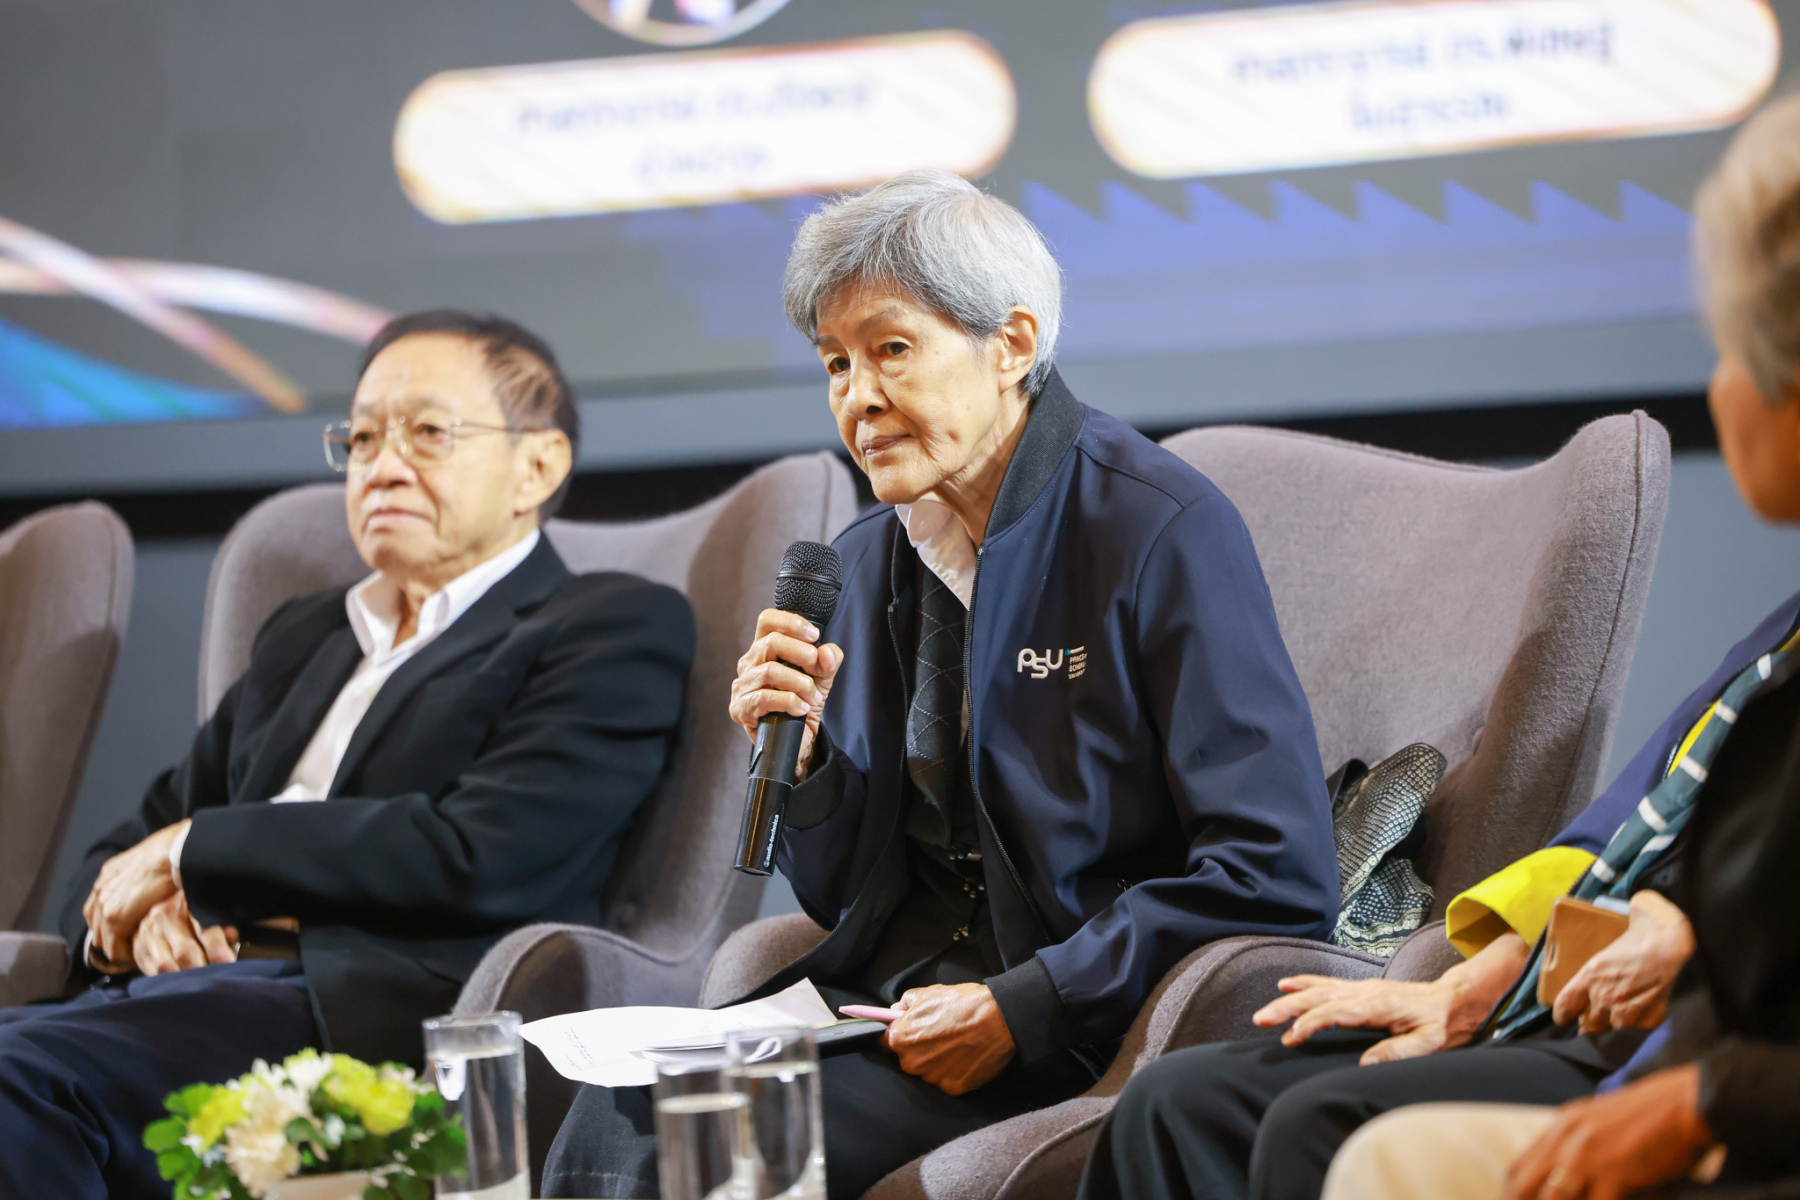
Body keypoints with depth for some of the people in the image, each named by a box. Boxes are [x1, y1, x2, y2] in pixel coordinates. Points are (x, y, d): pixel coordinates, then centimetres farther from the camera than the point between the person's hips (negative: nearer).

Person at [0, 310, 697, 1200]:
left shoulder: (616, 627, 7)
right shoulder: (304, 635, 31)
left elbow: (480, 857, -10)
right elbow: (131, 846, 28)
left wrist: (192, 853, -2)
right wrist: (137, 920, 1)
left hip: (370, 1017, -7)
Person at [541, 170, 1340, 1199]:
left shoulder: (1165, 531, -9)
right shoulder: (870, 558, 12)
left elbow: (1278, 878, -15)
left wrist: (1020, 1010, -17)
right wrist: (804, 754, -3)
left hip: (1072, 1036, -6)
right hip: (884, 996, 6)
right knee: (613, 1114, -23)